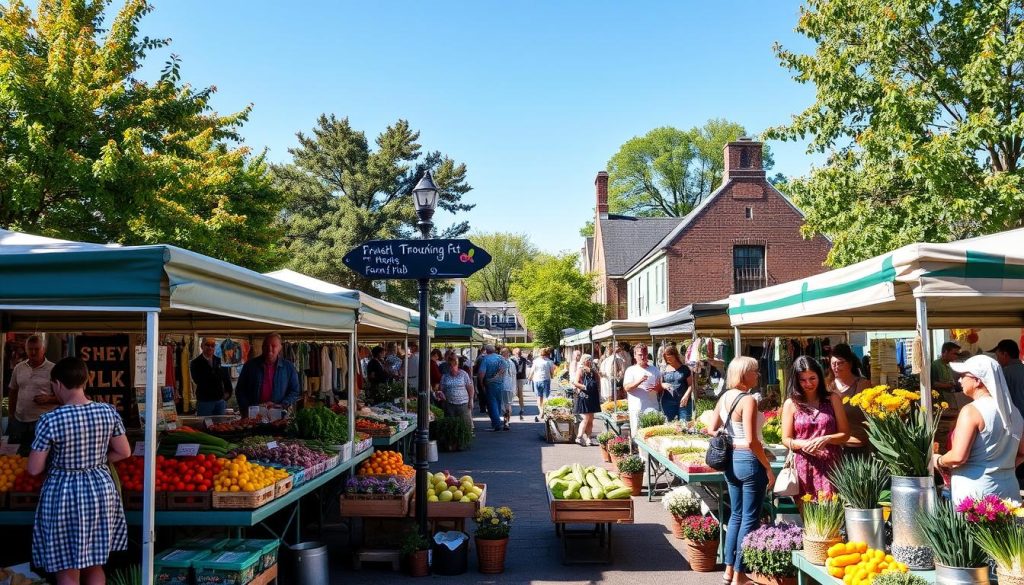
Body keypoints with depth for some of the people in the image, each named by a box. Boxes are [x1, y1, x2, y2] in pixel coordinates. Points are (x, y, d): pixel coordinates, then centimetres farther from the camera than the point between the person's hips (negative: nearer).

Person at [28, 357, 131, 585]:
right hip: (101, 491, 4)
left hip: (63, 495, -4)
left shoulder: (50, 420, -17)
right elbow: (124, 452, 2)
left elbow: (34, 469, -11)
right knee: (95, 565, 19)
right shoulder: (108, 412, -6)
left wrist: (57, 460, 9)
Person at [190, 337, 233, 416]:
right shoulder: (195, 363, -3)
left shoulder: (220, 361, 8)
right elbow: (198, 380, -13)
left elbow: (227, 379, 18)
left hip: (220, 401, 4)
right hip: (204, 401, -4)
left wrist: (228, 392, 8)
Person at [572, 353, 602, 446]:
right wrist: (585, 387, -20)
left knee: (591, 419, 9)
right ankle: (579, 437, -9)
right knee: (586, 418, -12)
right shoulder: (580, 370, -6)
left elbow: (597, 381, 22)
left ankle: (587, 438, 14)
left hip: (593, 397, 7)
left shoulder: (593, 370, 14)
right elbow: (575, 383, -15)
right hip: (584, 396, -7)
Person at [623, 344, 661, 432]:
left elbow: (660, 388, 19)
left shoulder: (654, 369, 15)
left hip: (653, 408, 3)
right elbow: (626, 388, -8)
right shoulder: (631, 370, 3)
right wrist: (639, 381, -23)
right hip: (637, 408, -3)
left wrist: (656, 388, -5)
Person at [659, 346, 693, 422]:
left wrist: (686, 395, -14)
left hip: (683, 402, -1)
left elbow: (690, 384, 2)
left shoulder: (684, 369, 4)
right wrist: (663, 385, -12)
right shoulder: (663, 369, 9)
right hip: (668, 402, 1)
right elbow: (659, 384, 11)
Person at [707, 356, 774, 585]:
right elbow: (752, 441, -21)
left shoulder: (724, 397, 5)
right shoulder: (748, 400, -18)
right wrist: (769, 468, -14)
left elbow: (712, 429, 11)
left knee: (736, 514, 19)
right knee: (749, 519, 4)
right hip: (749, 461, -8)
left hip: (731, 460, 8)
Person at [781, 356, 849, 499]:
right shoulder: (791, 404, 6)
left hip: (830, 466, 0)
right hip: (804, 467, 0)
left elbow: (845, 434, 7)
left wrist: (826, 439, -12)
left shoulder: (832, 399, 9)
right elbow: (786, 439, 5)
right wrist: (803, 444, -14)